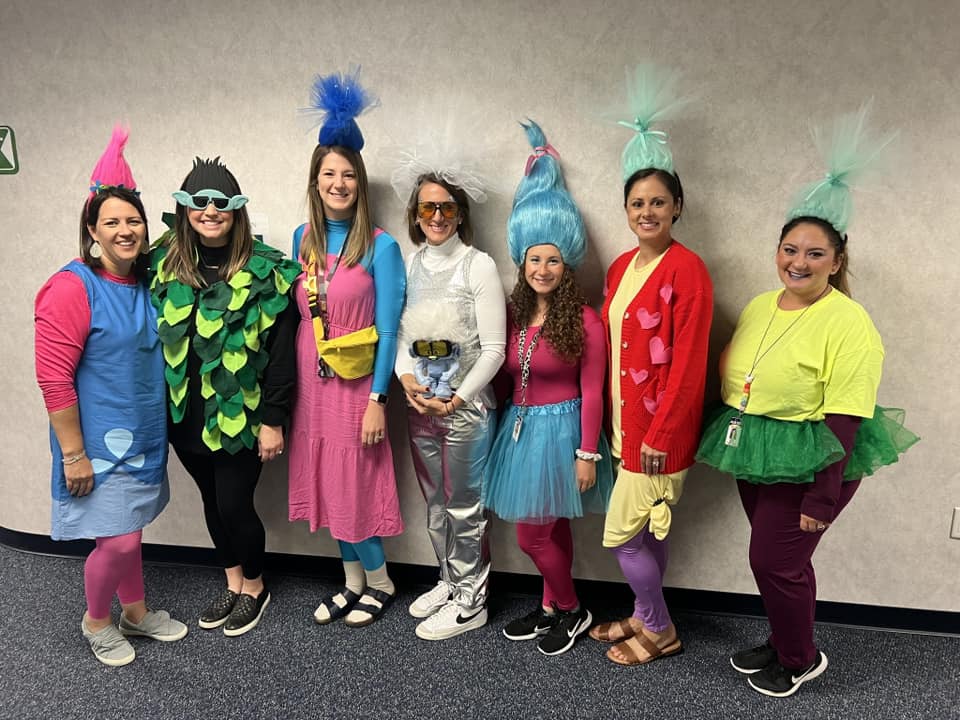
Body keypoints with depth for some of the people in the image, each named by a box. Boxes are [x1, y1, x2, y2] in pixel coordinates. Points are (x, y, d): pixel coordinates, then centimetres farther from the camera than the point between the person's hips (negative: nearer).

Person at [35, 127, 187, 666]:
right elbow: (54, 379, -18)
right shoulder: (72, 288, -17)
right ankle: (96, 622, 26)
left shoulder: (145, 283, 5)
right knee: (119, 540, -1)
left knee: (128, 530, 19)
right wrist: (73, 453, -17)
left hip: (142, 437, 7)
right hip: (100, 443, -6)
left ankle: (136, 612, 38)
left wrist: (157, 427, 18)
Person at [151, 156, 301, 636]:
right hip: (186, 413, 5)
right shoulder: (165, 264, 2)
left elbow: (281, 348, -12)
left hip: (239, 413, -5)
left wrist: (273, 419, -13)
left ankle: (254, 588, 30)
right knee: (211, 499, 18)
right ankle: (232, 584, 39)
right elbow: (156, 336, 7)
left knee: (234, 504, 3)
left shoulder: (266, 269, -11)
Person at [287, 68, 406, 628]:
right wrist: (292, 385, 9)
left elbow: (387, 327, -10)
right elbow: (298, 313, 11)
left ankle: (379, 583, 26)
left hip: (355, 385, -5)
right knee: (327, 485, 13)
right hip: (311, 382, 5)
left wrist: (377, 399, -13)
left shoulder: (380, 246, -9)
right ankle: (354, 581, 32)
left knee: (353, 486, 3)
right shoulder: (303, 238, 7)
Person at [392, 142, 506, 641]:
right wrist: (405, 376, -7)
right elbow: (402, 330, 11)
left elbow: (493, 347, -11)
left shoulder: (478, 265, -9)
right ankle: (450, 581, 37)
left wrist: (458, 399, -14)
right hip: (420, 404, 6)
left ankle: (470, 602, 23)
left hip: (467, 406, -5)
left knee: (464, 507, 5)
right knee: (435, 503, 18)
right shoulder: (412, 263, 7)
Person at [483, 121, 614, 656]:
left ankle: (572, 611, 23)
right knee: (550, 529, 17)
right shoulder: (514, 315, 5)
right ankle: (552, 608, 33)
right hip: (519, 426, 6)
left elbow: (592, 392, -10)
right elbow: (507, 376, 11)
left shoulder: (583, 320, -11)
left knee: (534, 533, 0)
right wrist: (511, 423, 7)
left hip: (560, 428, -5)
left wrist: (588, 454, -10)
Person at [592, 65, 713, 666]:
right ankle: (646, 617, 37)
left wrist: (660, 435, -17)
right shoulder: (622, 267, 8)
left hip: (660, 427, -7)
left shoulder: (687, 271, -16)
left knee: (624, 534, 2)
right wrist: (614, 420, 8)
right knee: (650, 528, 20)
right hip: (626, 420, 7)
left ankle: (661, 631, 24)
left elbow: (687, 363, -18)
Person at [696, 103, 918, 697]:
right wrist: (735, 445, 14)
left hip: (810, 463, -6)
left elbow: (844, 421, -19)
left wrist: (821, 497, -20)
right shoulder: (759, 306, 5)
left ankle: (799, 660, 26)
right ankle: (783, 642, 39)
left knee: (775, 560, 1)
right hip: (757, 456, 7)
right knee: (780, 558, 18)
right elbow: (732, 377, 13)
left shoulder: (849, 323, -17)